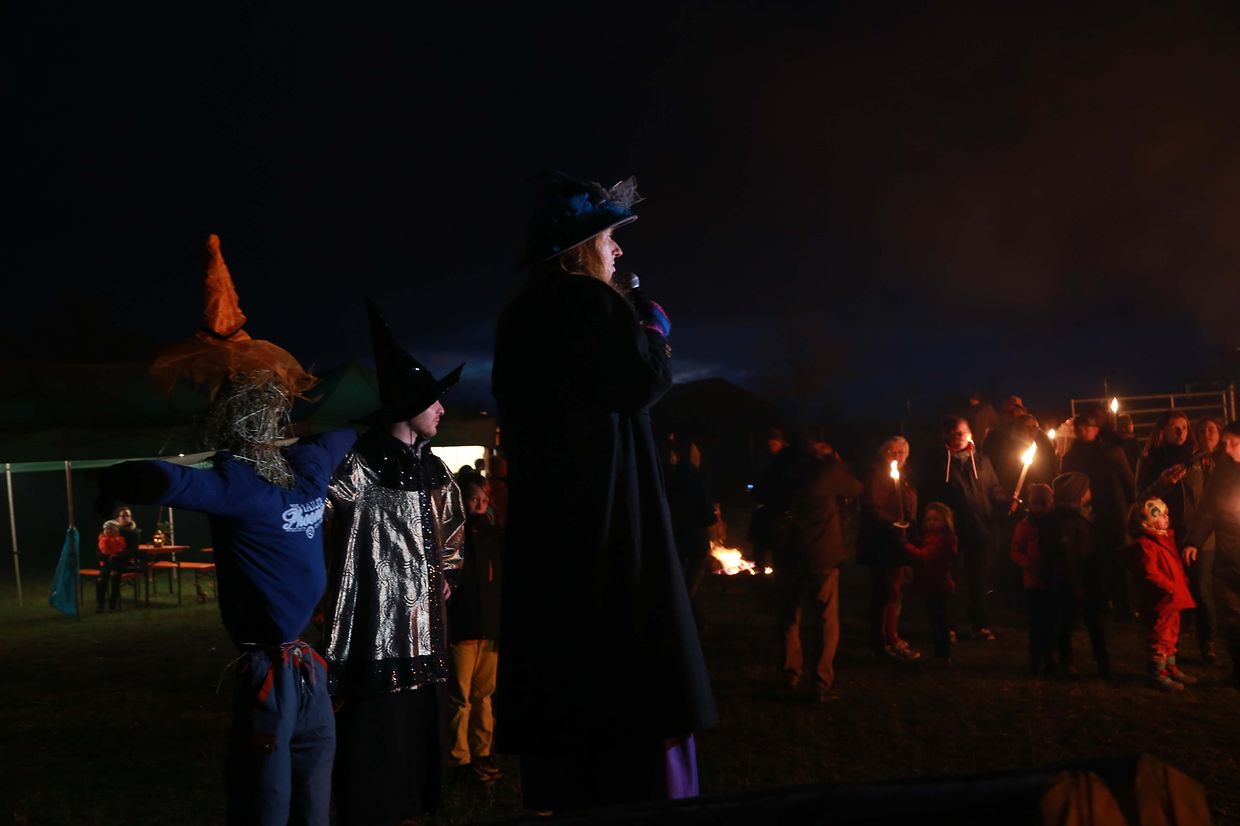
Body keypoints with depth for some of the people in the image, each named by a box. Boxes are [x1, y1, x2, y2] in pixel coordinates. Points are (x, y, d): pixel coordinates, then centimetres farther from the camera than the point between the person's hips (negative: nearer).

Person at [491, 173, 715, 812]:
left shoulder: (524, 314, 16)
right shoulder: (592, 301, -9)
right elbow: (638, 383, -18)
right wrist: (654, 332, 3)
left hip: (544, 505, 9)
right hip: (605, 504, -8)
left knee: (560, 641, 11)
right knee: (625, 644, -3)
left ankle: (558, 793, 19)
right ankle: (638, 792, 2)